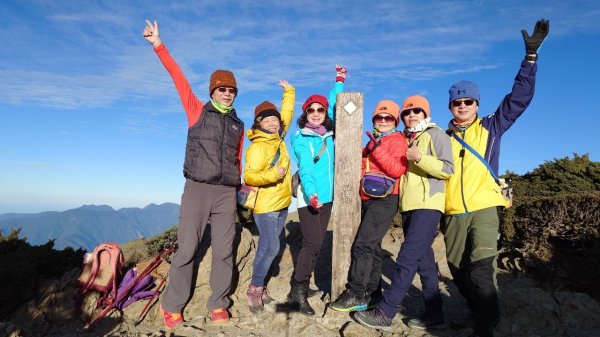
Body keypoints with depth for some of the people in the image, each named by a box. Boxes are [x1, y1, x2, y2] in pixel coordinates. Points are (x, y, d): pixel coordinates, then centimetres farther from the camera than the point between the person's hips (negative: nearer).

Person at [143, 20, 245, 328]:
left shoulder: (238, 125, 16)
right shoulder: (197, 111, 7)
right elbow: (179, 78, -1)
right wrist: (159, 46, -7)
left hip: (227, 193, 3)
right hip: (197, 189, -3)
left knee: (224, 250, 5)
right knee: (186, 249, 1)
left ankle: (218, 305, 17)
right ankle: (172, 306, 15)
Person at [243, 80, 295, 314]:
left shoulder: (278, 137, 6)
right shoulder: (257, 147, -15)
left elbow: (287, 114, 20)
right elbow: (249, 177, -21)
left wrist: (288, 91, 22)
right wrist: (273, 174, -30)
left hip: (282, 203, 8)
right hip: (265, 205, -8)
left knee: (268, 247, 12)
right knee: (270, 247, -10)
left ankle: (260, 285, 23)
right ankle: (255, 288, 7)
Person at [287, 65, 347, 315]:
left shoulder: (329, 134, 11)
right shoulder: (300, 137, -4)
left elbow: (333, 106, 26)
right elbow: (305, 167, -18)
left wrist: (339, 82, 30)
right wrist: (311, 193, -31)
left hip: (327, 197, 6)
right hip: (309, 197, -6)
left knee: (315, 243, 8)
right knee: (312, 243, -9)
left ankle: (298, 288, 21)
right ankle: (299, 291, 6)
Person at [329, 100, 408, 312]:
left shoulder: (397, 140, -4)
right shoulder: (373, 141, 20)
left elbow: (397, 170, -17)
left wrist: (378, 149, -22)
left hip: (385, 200, -9)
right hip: (368, 200, 9)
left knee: (363, 244, -15)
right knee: (372, 245, 12)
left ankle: (356, 295, -9)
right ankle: (372, 292, 23)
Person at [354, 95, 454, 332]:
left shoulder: (435, 135, 0)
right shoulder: (404, 140, 20)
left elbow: (448, 169, -10)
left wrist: (419, 158, -21)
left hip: (428, 205, -8)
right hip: (408, 206, 8)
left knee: (407, 258, -12)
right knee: (423, 260, 10)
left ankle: (385, 313, -8)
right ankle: (434, 315, 18)